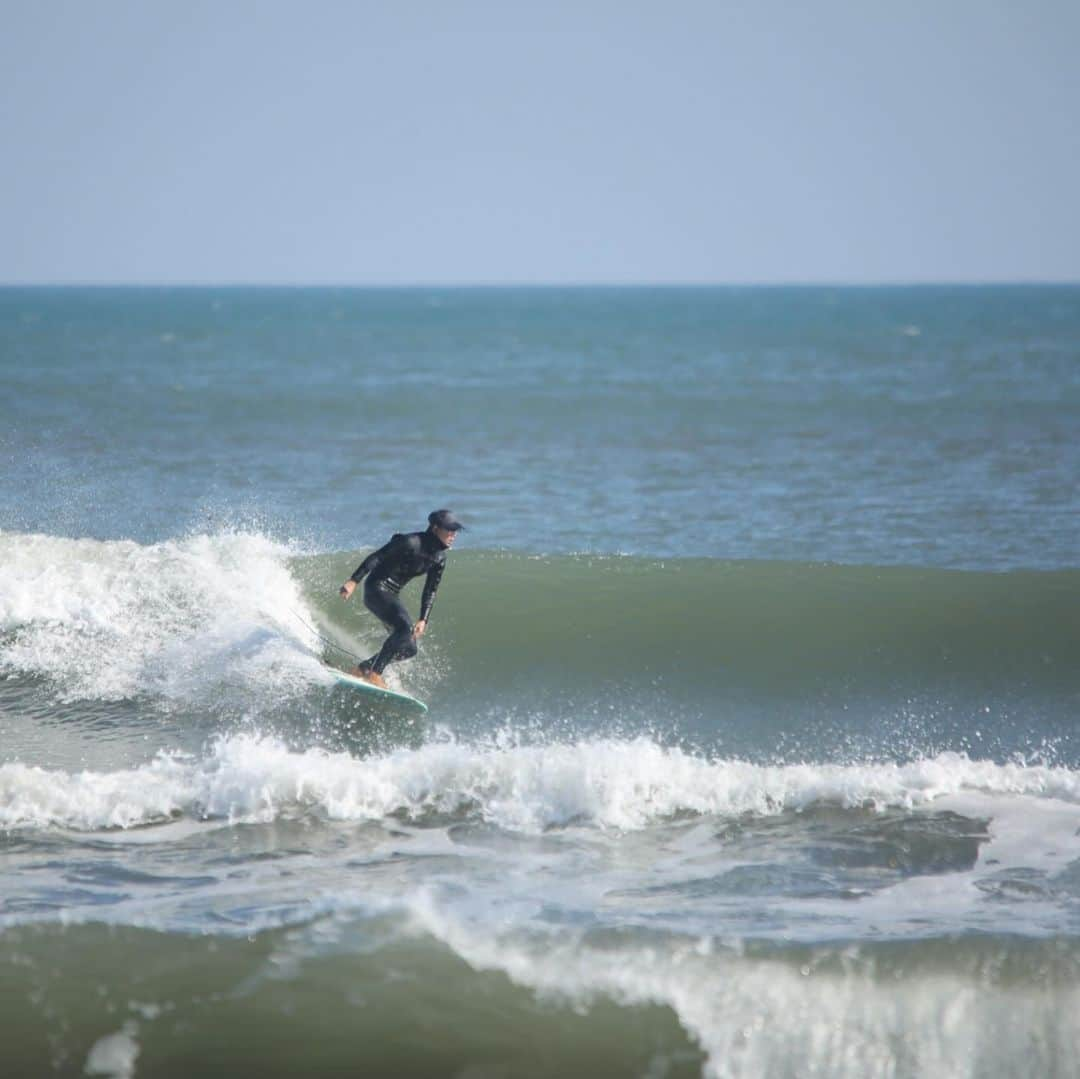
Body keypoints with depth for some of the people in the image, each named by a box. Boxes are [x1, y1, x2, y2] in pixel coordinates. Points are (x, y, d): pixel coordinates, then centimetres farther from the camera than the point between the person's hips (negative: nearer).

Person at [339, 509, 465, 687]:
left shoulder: (439, 558, 4)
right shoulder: (411, 542, -19)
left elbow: (430, 591, 11)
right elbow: (376, 557, -17)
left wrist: (423, 620, 1)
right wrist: (354, 581, -22)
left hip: (391, 595, 9)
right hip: (376, 588, -9)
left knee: (409, 649, 4)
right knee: (405, 627, -29)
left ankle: (361, 670, 14)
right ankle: (374, 673, -24)